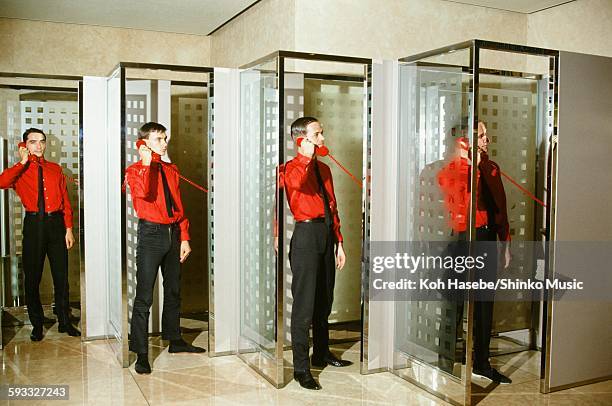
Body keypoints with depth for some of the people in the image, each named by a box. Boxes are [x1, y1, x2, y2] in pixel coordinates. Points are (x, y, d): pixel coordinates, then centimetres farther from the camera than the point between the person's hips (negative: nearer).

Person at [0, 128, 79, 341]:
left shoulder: (55, 169, 12)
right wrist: (23, 162, -11)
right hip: (33, 224, -1)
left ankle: (64, 321, 19)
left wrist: (68, 228, 1)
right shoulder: (20, 170, 5)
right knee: (32, 277, 5)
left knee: (61, 275, 6)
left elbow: (65, 200, 9)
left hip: (56, 223, 2)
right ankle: (37, 324, 20)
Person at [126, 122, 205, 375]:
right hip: (151, 233, -6)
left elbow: (179, 205, 14)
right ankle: (141, 353, 3)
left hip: (173, 234, 6)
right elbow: (143, 193, -26)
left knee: (173, 291, 16)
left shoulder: (171, 171, 14)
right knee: (144, 296, -5)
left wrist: (184, 237, 7)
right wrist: (147, 163, -18)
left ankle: (174, 340, 31)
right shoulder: (135, 170, -3)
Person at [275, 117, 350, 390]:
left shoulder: (324, 169, 18)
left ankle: (321, 353, 32)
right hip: (306, 234, -7)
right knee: (304, 303, -5)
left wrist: (339, 242, 15)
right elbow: (296, 182, -31)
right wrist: (307, 156, -20)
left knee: (324, 300, 17)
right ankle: (301, 368, 2)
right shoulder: (289, 167, -4)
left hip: (327, 234, 7)